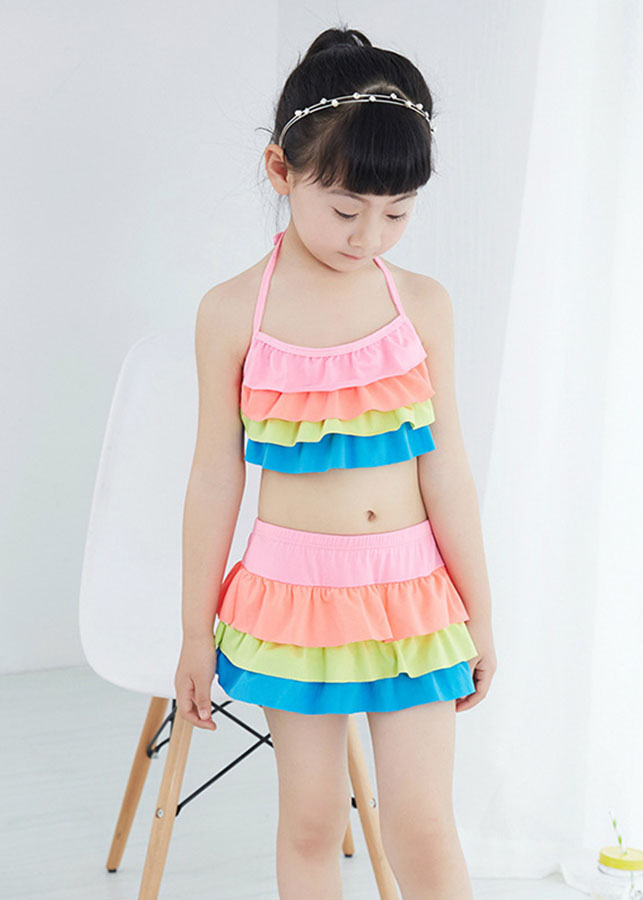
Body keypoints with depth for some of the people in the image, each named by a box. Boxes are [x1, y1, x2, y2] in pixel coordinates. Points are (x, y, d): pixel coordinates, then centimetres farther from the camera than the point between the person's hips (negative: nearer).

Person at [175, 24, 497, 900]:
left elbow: (446, 469, 1)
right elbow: (215, 480, -1)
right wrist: (198, 632, 4)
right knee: (311, 823, 12)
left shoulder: (422, 302, -3)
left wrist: (479, 614, 5)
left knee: (424, 829, 2)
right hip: (291, 594, 0)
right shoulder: (234, 311, -6)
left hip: (412, 593, 1)